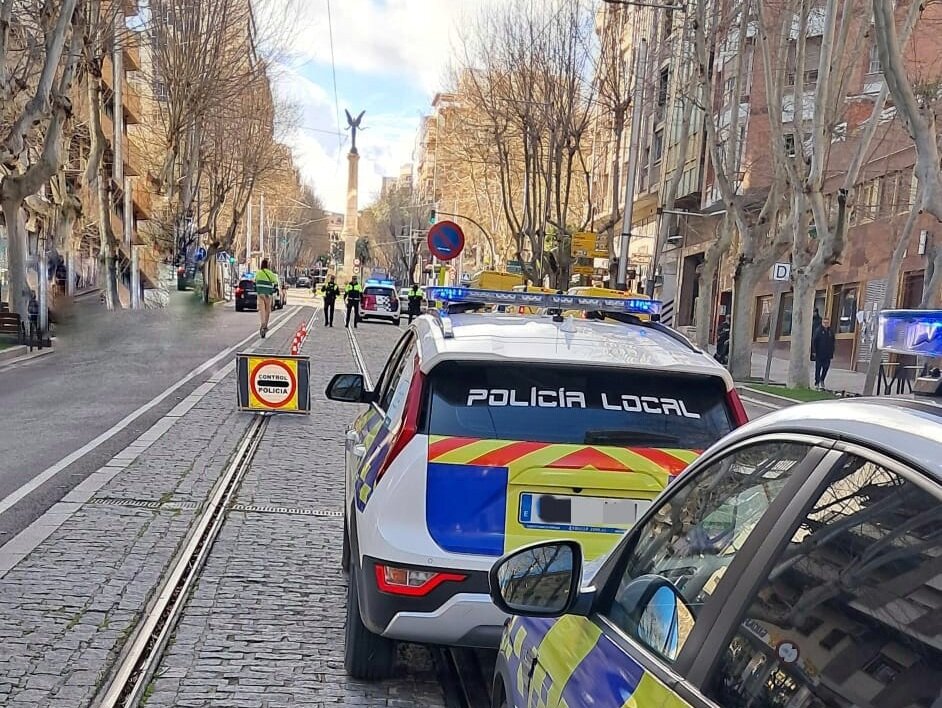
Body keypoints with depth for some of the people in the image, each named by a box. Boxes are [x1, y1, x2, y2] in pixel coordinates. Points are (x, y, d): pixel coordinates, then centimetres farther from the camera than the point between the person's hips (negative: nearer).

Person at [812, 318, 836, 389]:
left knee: (826, 367, 6)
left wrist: (832, 352, 10)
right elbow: (813, 341, -9)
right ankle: (817, 383, 7)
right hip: (819, 354, -4)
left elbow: (832, 343, 14)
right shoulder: (818, 331, -7)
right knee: (818, 368, 1)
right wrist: (814, 351, -12)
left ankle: (822, 380, 26)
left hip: (827, 354, 4)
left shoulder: (830, 332, 7)